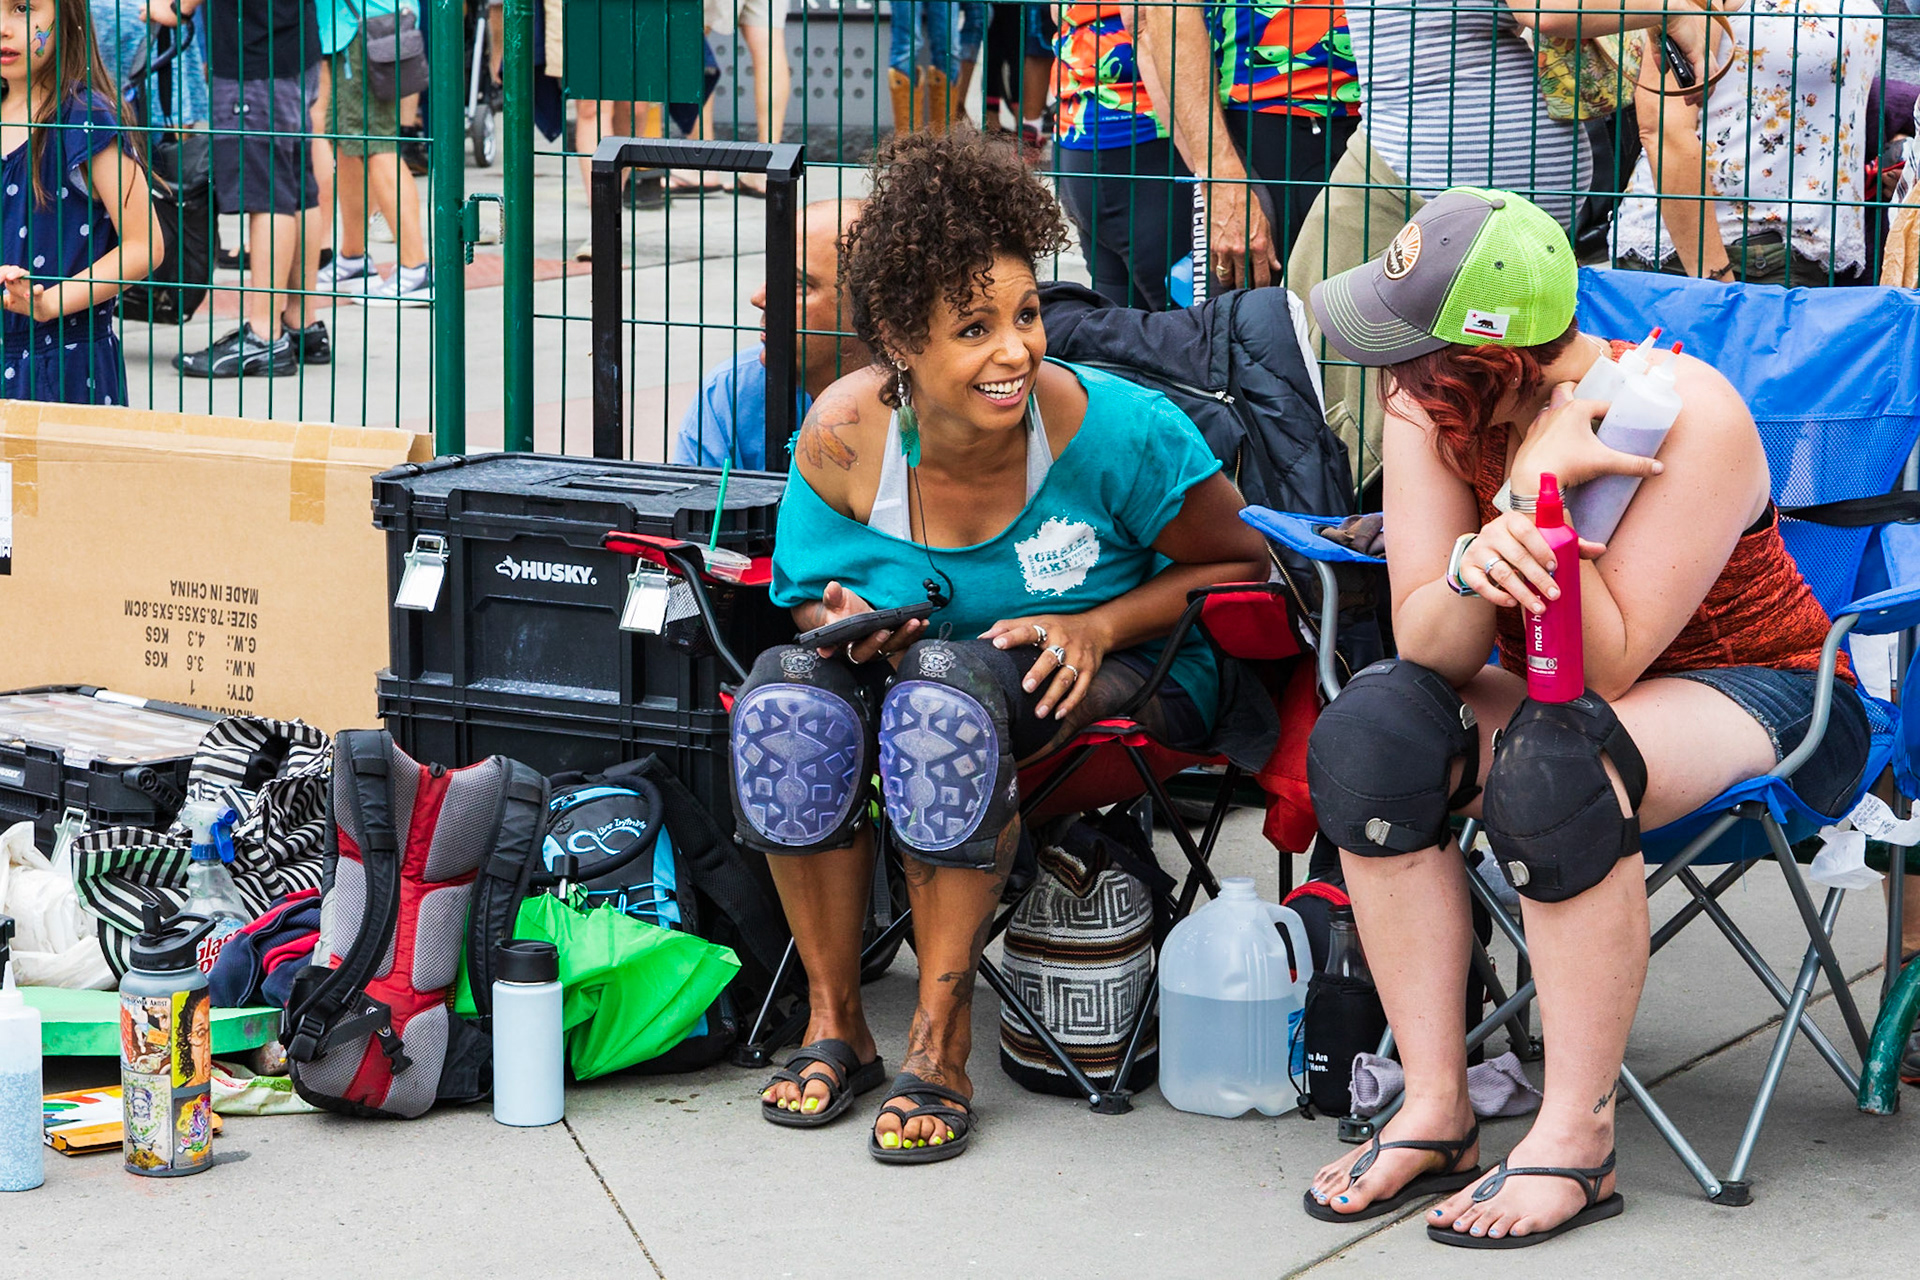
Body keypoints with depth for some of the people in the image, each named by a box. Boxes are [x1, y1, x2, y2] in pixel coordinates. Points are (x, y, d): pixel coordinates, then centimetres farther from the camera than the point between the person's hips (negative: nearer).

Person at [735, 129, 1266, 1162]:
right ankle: (834, 1024, -11)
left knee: (949, 690, -36)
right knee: (787, 692, -27)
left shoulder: (1115, 432, -21)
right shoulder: (843, 436, -12)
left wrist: (1099, 627, -20)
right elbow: (807, 596, 4)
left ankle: (939, 1043, -24)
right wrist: (847, 622, -21)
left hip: (1120, 679, -3)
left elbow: (1239, 567, -7)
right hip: (922, 655, 4)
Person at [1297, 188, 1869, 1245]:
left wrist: (1533, 492, -36)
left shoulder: (1691, 417, -27)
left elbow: (1605, 665, -29)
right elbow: (1432, 652, -17)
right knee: (1370, 728, -24)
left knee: (1554, 760, -37)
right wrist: (1472, 571, -39)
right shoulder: (1427, 404, -11)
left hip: (1757, 696, -5)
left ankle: (1575, 1141, -26)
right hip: (1553, 693, 5)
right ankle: (1434, 1113, -19)